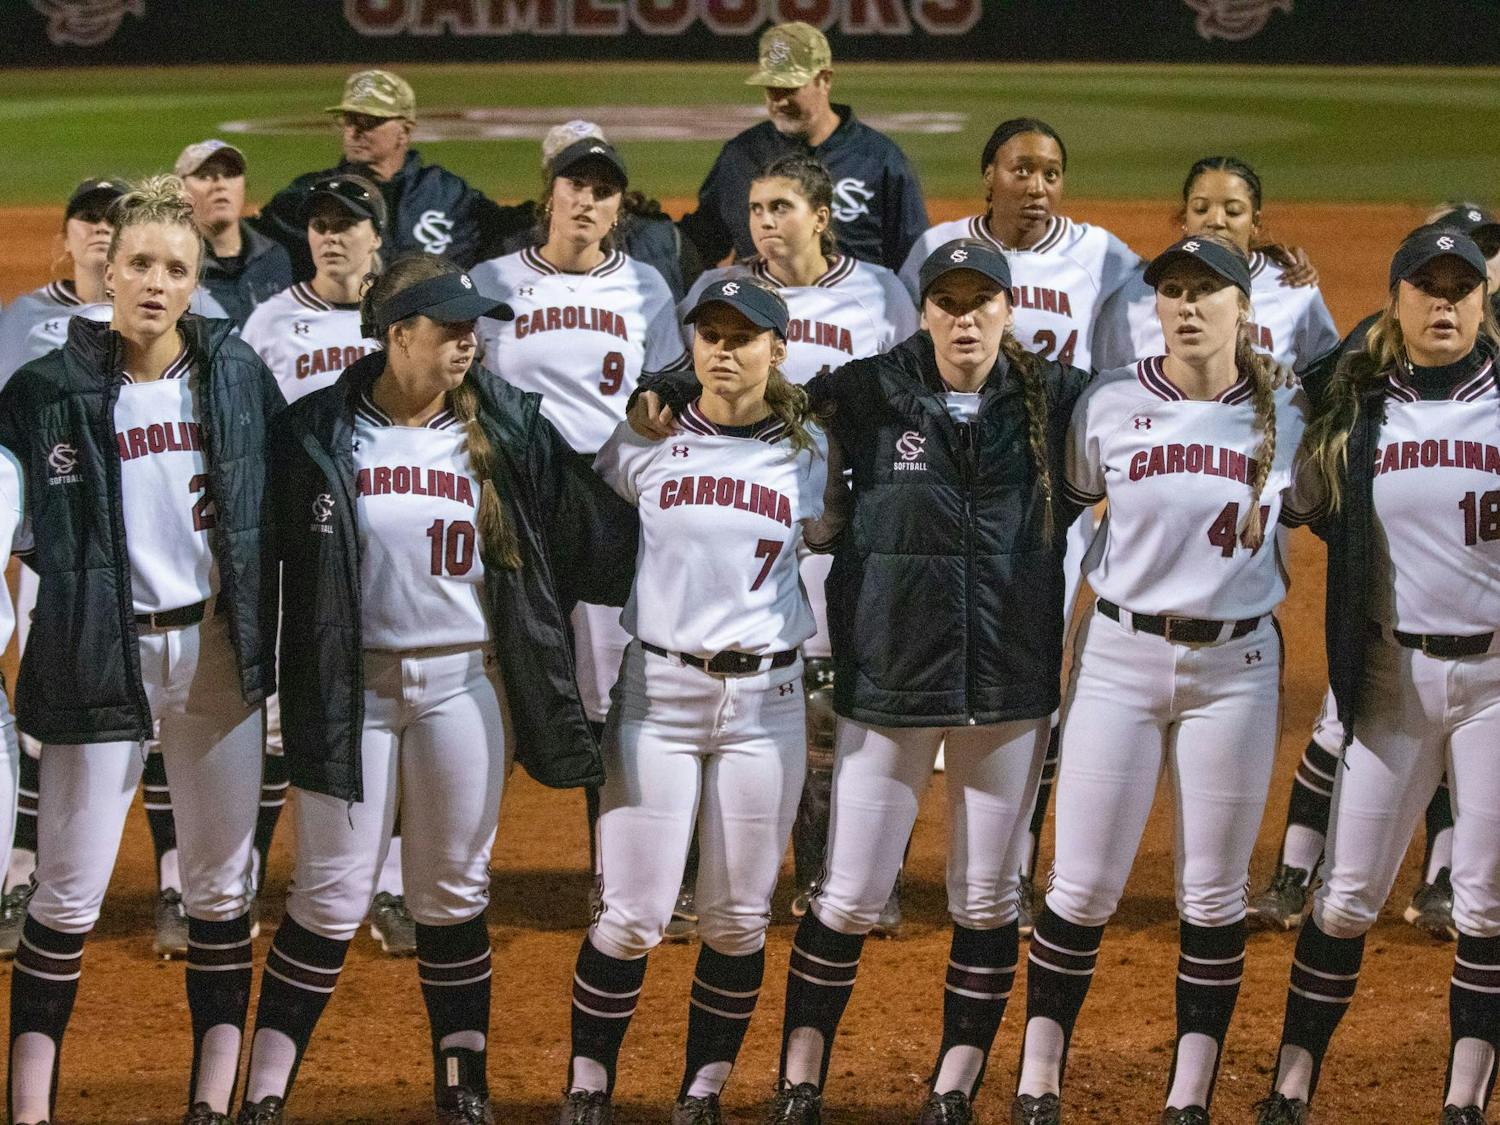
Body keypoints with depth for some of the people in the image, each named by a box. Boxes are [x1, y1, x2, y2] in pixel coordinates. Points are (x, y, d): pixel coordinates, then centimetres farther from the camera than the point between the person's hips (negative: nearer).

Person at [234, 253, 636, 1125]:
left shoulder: (506, 431, 0)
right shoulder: (318, 435, -6)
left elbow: (595, 534, 2)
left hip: (463, 684, 2)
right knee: (332, 897, -1)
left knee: (455, 895, 10)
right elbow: (281, 563, -4)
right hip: (352, 684, -2)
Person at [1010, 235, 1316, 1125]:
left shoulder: (1285, 414, -1)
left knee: (1215, 893, 6)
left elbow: (1314, 510, 11)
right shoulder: (1110, 405, -3)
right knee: (1084, 887, 0)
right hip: (1119, 657, -1)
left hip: (1235, 667, 1)